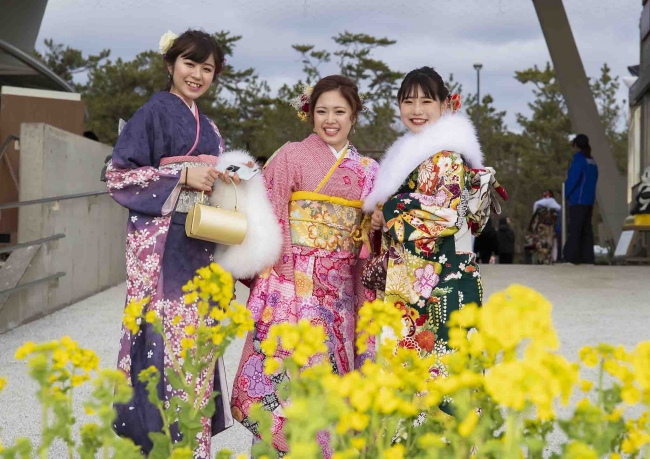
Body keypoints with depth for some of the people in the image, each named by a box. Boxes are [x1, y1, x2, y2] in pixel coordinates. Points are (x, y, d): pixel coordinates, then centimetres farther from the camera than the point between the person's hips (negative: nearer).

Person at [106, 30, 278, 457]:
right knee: (163, 338, -11)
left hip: (198, 244, 7)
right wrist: (183, 174, -14)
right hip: (161, 242, -7)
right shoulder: (155, 112, -3)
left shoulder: (208, 127, 18)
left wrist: (234, 177, 3)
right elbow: (118, 175, -10)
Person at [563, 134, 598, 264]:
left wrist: (566, 194, 0)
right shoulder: (592, 162, 15)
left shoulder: (579, 160, -10)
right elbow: (593, 182, 17)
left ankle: (572, 258, -13)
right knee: (586, 230, 10)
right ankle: (587, 258, 9)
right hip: (589, 201, 8)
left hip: (577, 201, -8)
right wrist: (592, 204, 17)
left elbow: (573, 180, -16)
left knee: (573, 230, -9)